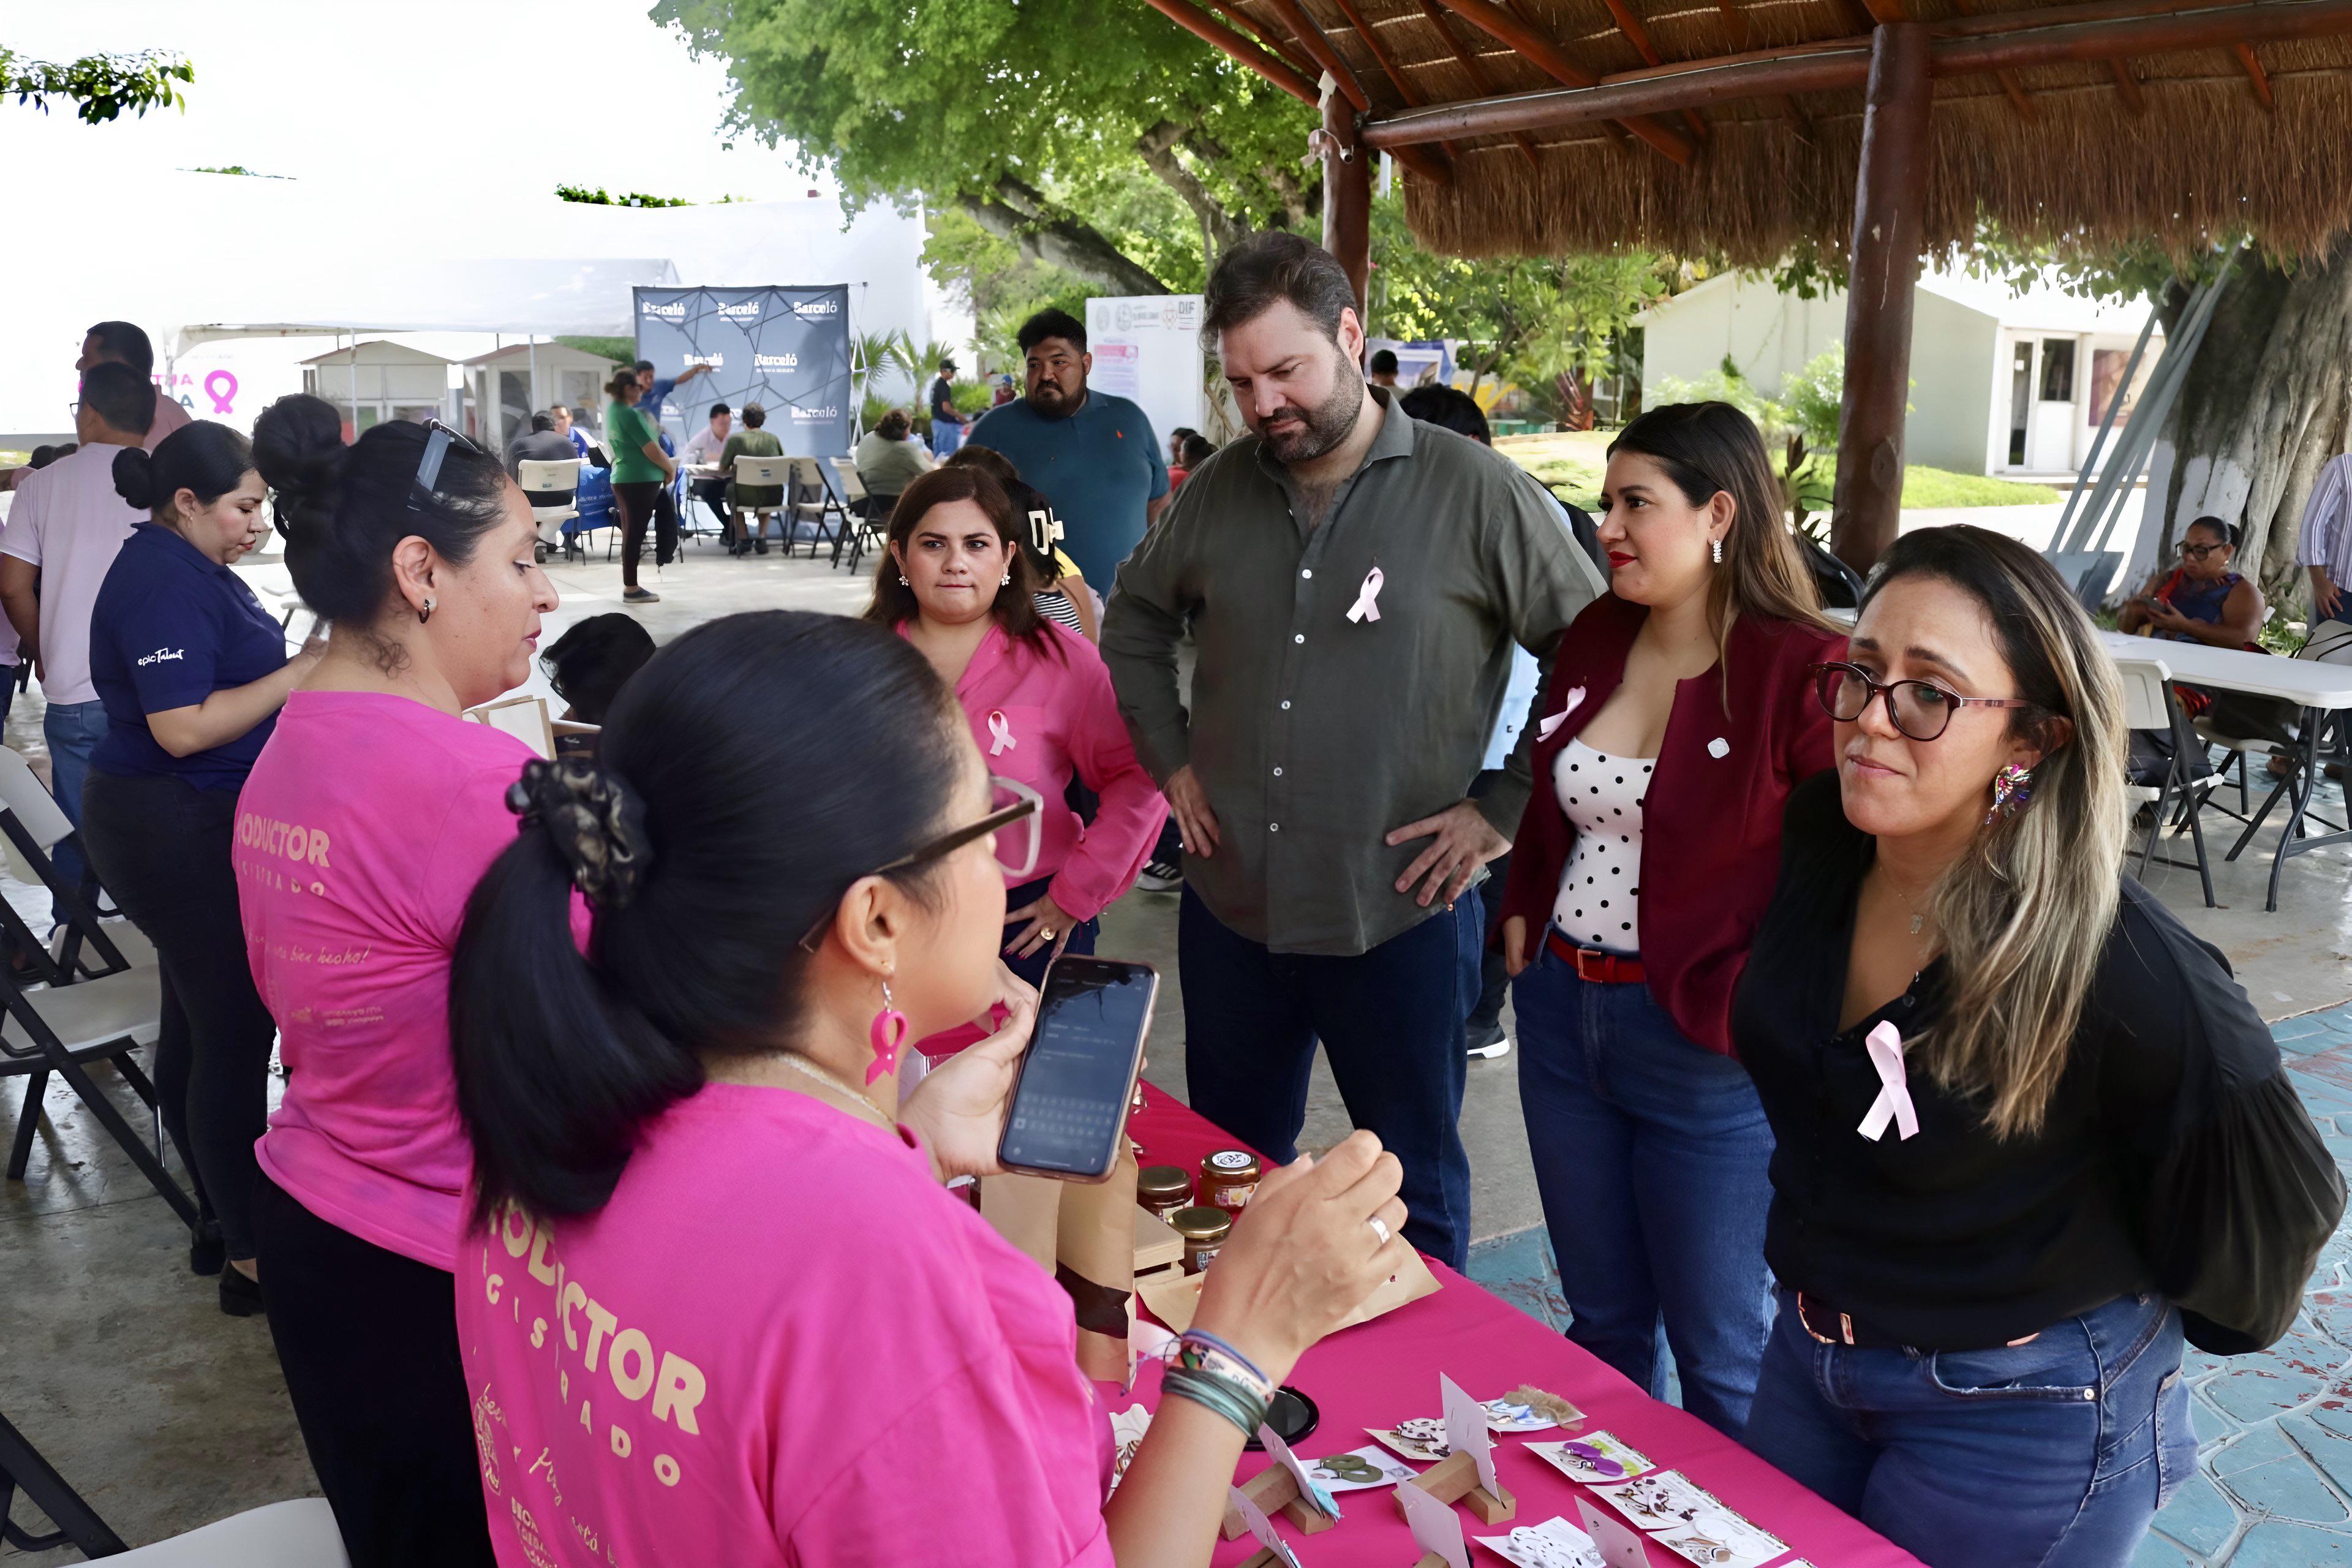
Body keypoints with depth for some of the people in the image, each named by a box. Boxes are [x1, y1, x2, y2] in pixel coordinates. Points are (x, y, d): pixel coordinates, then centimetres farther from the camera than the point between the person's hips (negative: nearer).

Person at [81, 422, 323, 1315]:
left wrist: (304, 663, 6)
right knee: (235, 1036, -5)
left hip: (185, 828, 11)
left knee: (200, 1030, 17)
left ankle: (224, 1223, 30)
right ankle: (253, 1259, 5)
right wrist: (295, 675, -20)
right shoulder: (164, 582, -19)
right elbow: (181, 727, -24)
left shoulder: (186, 566, 13)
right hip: (180, 834, -11)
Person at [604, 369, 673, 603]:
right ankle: (631, 589, 0)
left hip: (624, 479, 10)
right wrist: (671, 468, -6)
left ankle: (630, 586, 20)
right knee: (636, 533, -4)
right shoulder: (629, 415, -18)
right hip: (640, 481, -10)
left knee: (631, 533, 15)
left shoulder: (612, 409, 11)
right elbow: (651, 449, -19)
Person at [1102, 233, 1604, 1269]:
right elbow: (1136, 616, 20)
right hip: (1231, 908, 4)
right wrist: (1170, 759, 10)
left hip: (1401, 918, -4)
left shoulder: (1475, 492, -10)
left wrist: (1504, 810, -10)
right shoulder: (1221, 490, 4)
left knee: (1416, 1193, 13)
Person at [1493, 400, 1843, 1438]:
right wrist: (1523, 916, 6)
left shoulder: (1801, 670, -16)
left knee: (1719, 1349, 11)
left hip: (1706, 1050, -6)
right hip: (1560, 1013, 7)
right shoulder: (1595, 637, 5)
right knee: (1601, 1316, 22)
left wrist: (1748, 1005, -18)